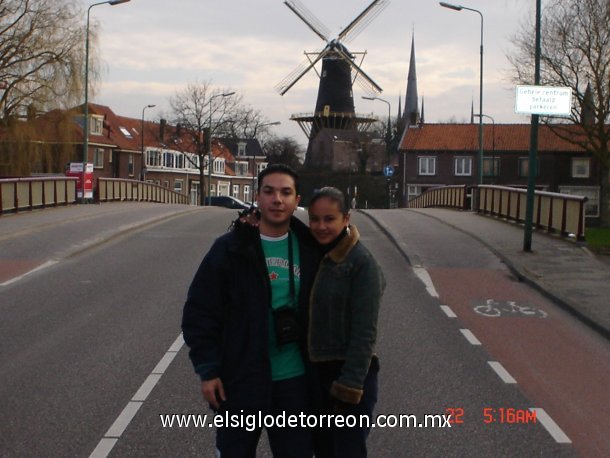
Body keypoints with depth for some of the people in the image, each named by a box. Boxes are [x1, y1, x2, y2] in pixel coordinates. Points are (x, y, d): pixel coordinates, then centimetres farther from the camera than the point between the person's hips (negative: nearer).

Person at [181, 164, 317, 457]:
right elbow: (200, 312, -7)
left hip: (294, 379, 2)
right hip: (240, 379, -2)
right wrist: (207, 370, -10)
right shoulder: (230, 248, -9)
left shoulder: (309, 249, 0)